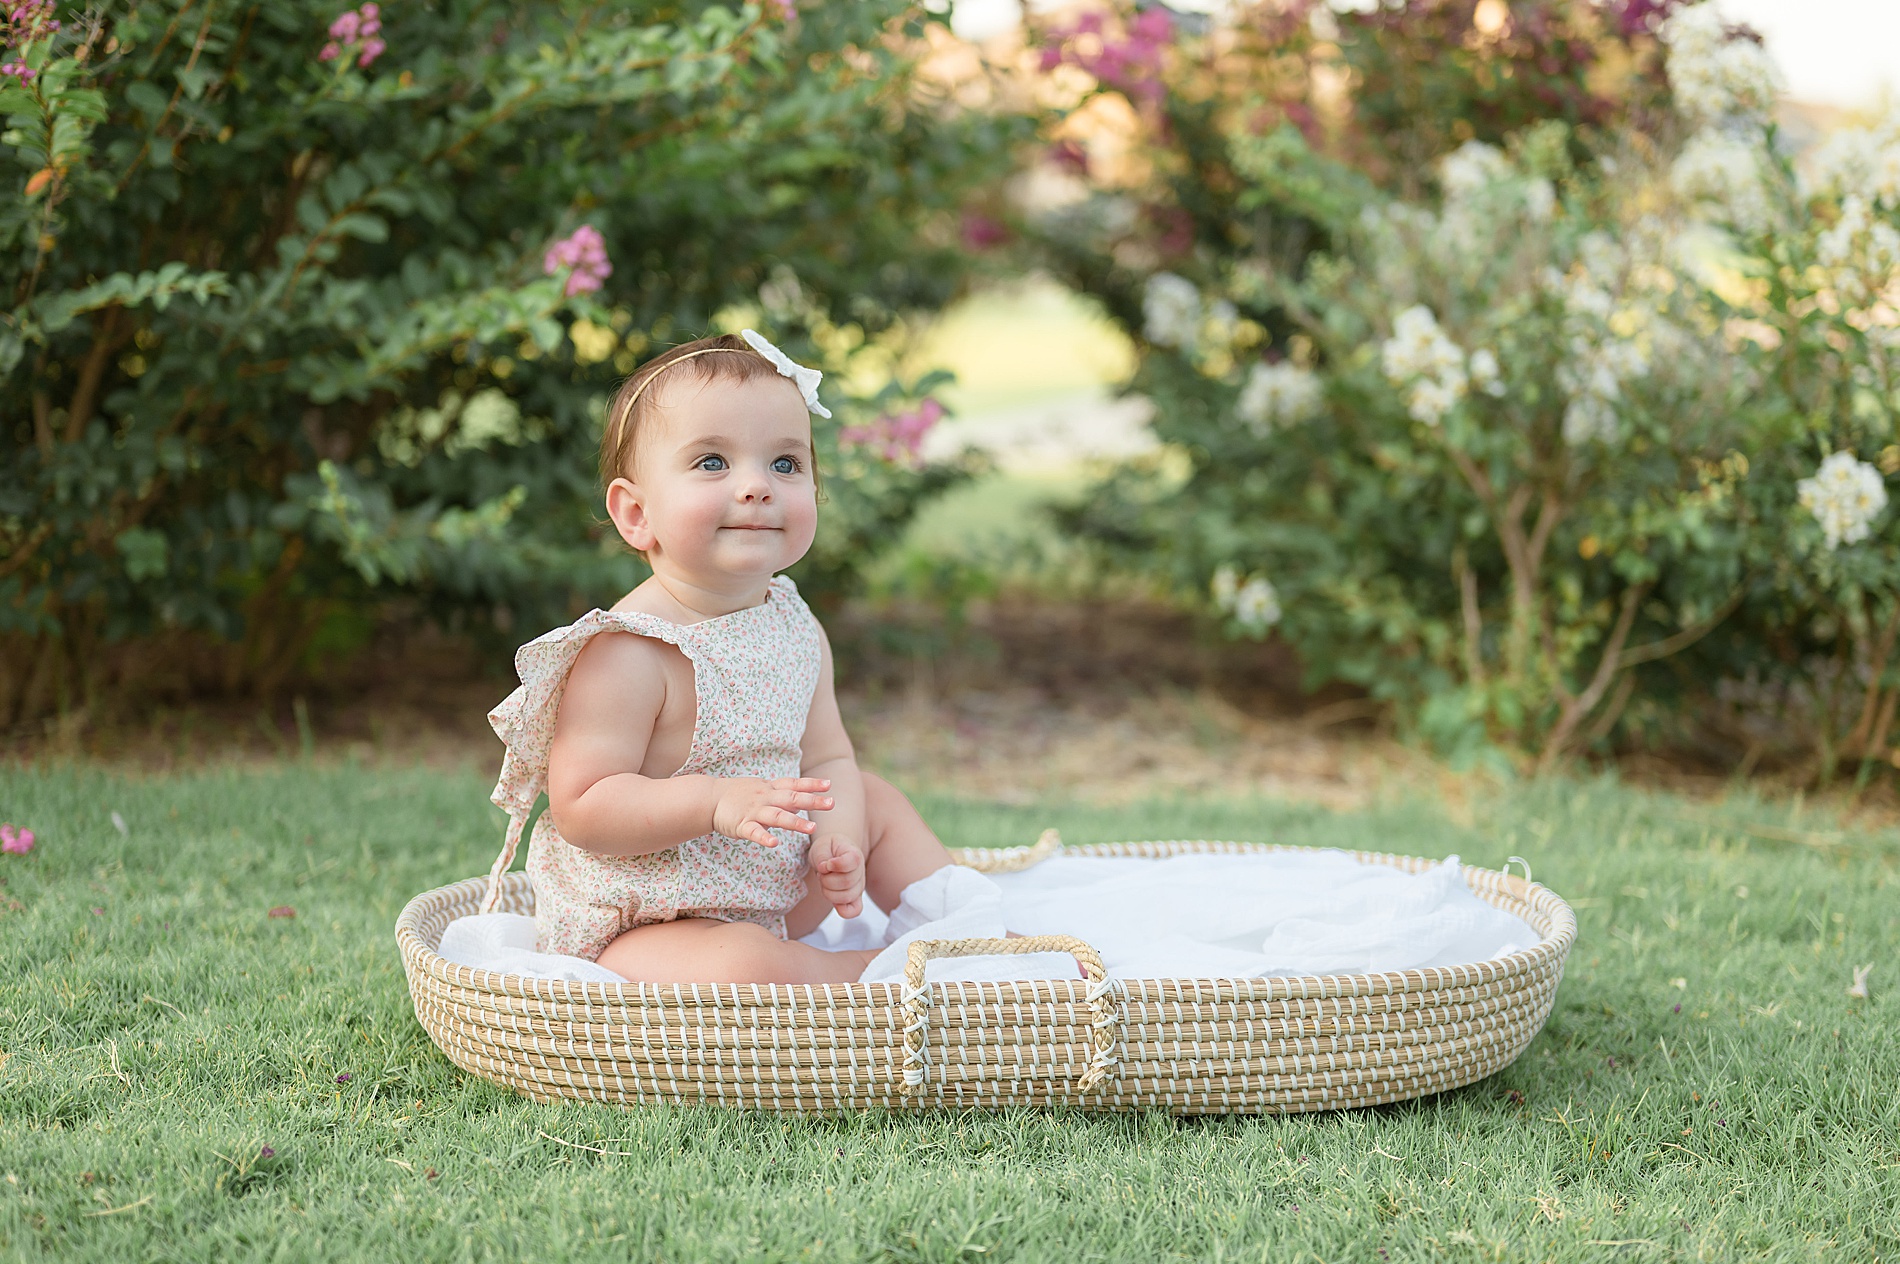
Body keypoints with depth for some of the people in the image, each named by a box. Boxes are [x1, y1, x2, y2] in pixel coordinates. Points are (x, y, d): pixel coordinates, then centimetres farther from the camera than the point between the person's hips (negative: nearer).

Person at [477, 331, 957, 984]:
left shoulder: (799, 633, 2)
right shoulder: (627, 654, -24)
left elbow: (827, 760, 9)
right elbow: (580, 807, -26)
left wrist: (835, 841, -13)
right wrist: (714, 800, -37)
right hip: (637, 925, -8)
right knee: (744, 967, -36)